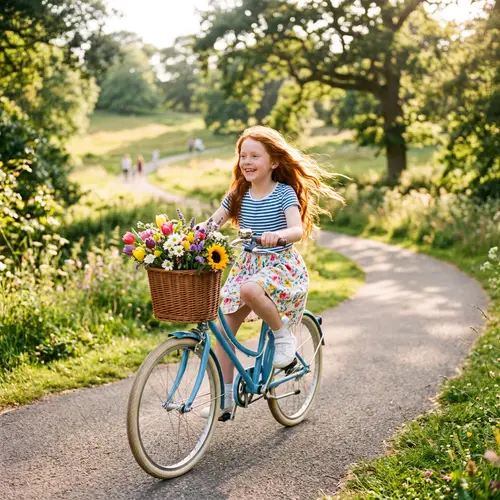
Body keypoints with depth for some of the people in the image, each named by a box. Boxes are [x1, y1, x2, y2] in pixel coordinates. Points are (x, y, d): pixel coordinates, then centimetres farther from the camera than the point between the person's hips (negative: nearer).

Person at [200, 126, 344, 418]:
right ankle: (226, 397, 11)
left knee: (249, 289, -38)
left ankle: (283, 334, -10)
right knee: (224, 328, -2)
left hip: (282, 265, -6)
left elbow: (298, 230, -24)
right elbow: (213, 223, 1)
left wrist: (277, 234, -45)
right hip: (248, 264, 6)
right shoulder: (238, 194, 4)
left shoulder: (284, 193, -11)